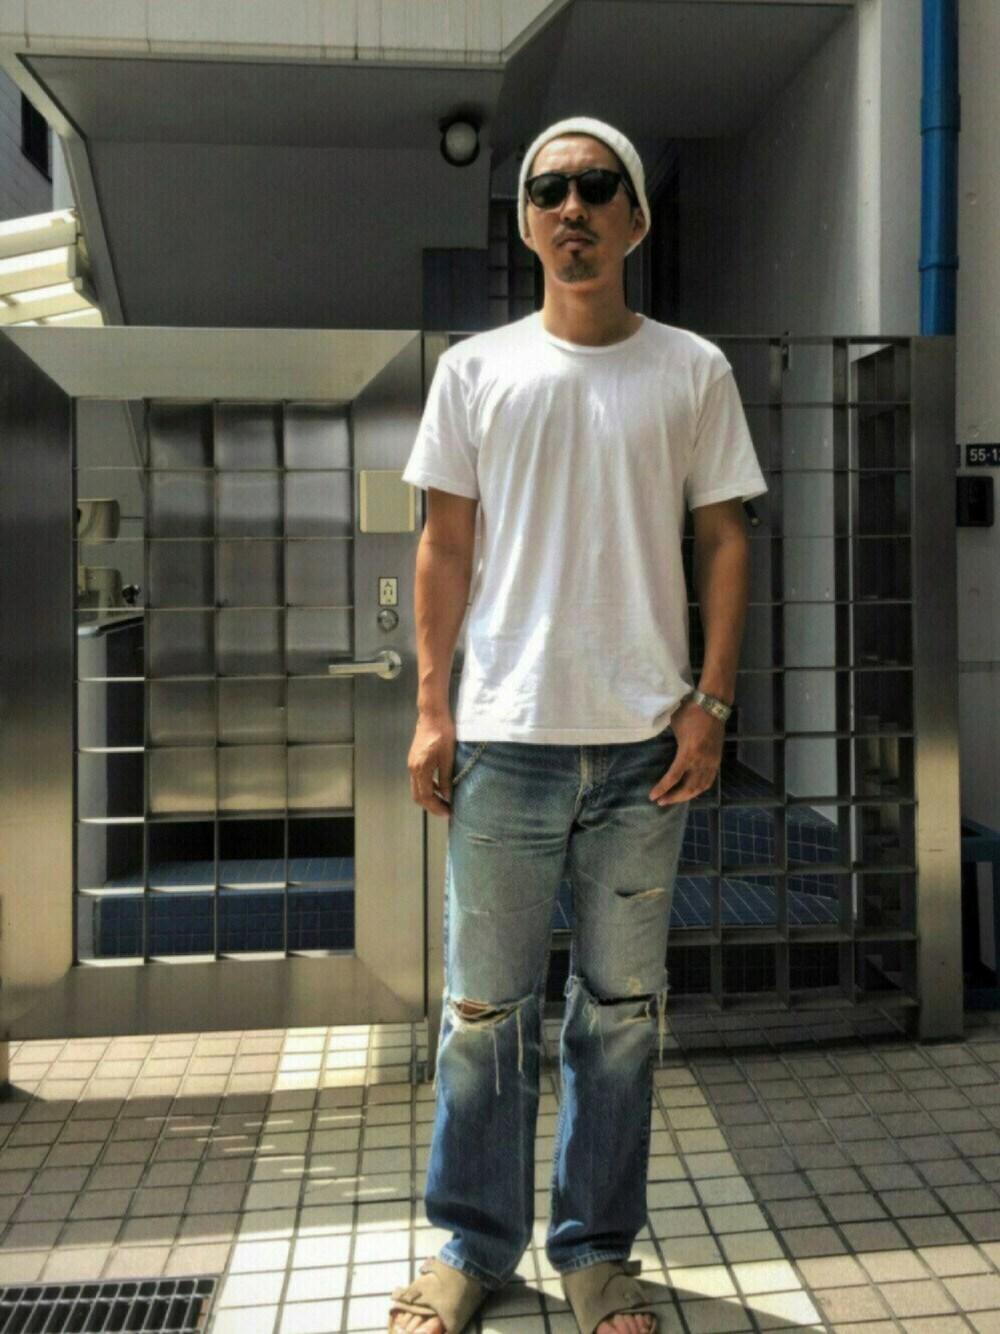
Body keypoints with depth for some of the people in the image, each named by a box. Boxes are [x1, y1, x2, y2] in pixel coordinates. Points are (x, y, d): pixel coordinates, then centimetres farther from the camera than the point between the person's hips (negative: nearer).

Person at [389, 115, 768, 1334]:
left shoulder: (693, 371, 7)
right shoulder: (474, 369, 7)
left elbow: (723, 541, 7)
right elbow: (445, 546, 6)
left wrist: (711, 703, -2)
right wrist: (431, 710, 0)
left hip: (646, 739, 1)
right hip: (504, 735, 0)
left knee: (621, 1010, 10)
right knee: (483, 1010, 7)